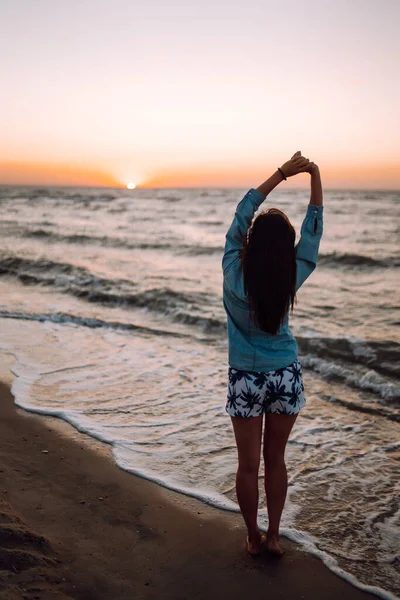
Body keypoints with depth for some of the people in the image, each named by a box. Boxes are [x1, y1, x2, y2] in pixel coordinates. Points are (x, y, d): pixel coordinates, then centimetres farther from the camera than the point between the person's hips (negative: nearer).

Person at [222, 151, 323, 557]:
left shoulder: (235, 276, -20)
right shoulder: (290, 280, -16)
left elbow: (240, 218, -13)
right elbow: (312, 233, -5)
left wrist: (281, 174, -11)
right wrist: (315, 178, -3)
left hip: (247, 380, -2)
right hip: (286, 377, 2)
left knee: (249, 464, 12)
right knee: (275, 459, 17)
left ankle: (253, 537, 27)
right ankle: (273, 536, 29)